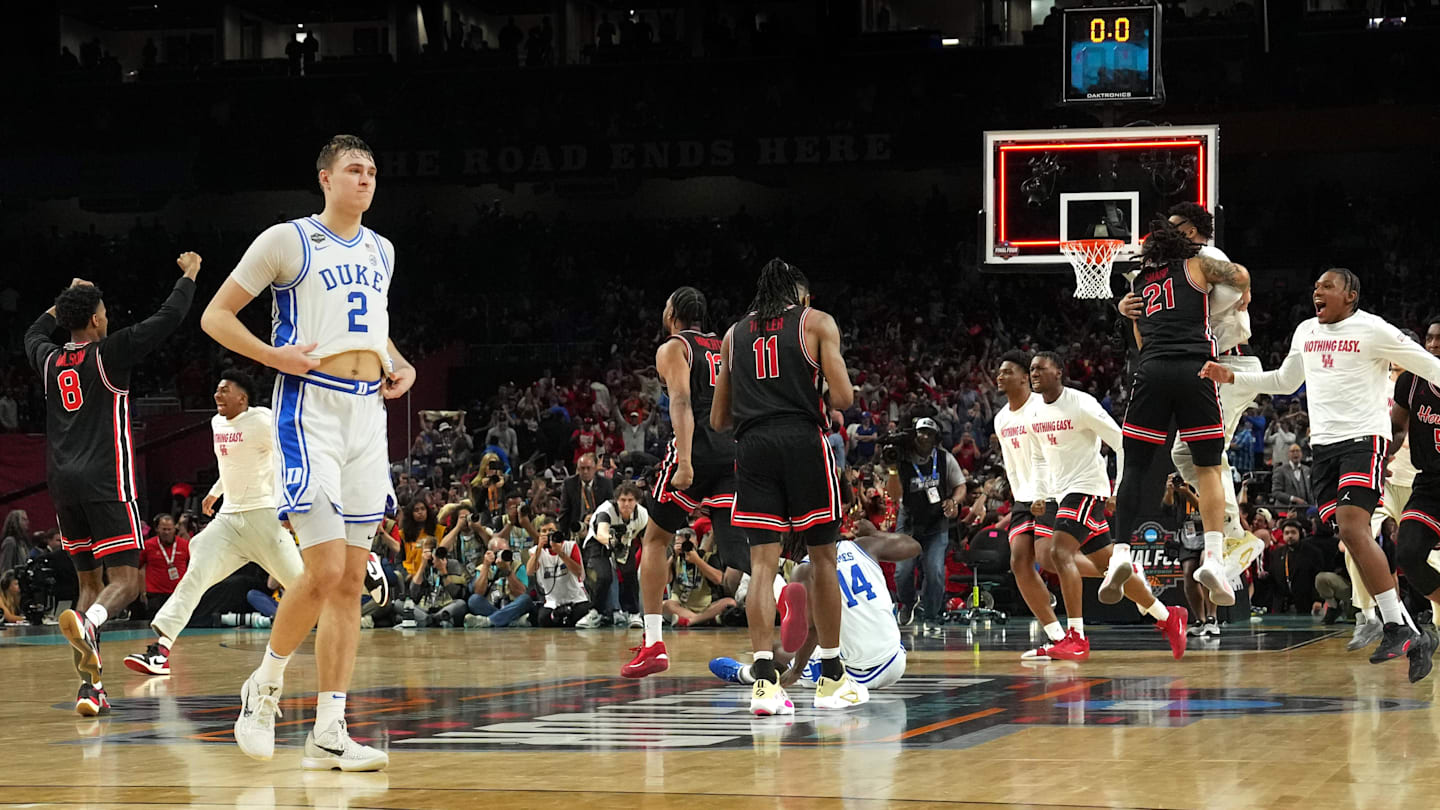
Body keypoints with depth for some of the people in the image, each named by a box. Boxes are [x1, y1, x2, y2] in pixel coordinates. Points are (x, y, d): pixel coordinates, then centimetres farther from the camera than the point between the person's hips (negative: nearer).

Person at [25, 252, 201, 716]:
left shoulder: (51, 362, 12)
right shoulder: (109, 354, -4)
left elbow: (34, 335, 38)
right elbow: (168, 319, -3)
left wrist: (66, 301, 47)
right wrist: (188, 276, 13)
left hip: (64, 485, 6)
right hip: (106, 482, -6)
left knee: (90, 583, 13)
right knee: (125, 580, -7)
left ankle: (90, 686, 0)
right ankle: (88, 623, -42)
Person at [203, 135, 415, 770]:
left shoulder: (380, 251, 16)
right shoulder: (287, 241, -4)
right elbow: (216, 317, -1)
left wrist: (399, 366, 12)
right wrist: (272, 355, -16)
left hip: (368, 411, 7)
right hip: (310, 412, -7)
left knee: (351, 580, 3)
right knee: (326, 571, -16)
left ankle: (328, 733, 5)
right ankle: (264, 687, 7)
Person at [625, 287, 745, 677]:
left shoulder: (673, 349, 3)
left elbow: (681, 402, -12)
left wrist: (685, 463, -21)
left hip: (697, 450, -5)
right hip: (735, 451, 5)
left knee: (655, 539, 13)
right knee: (736, 551, -1)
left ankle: (653, 645, 7)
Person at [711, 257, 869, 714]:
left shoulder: (735, 333, 19)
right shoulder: (817, 322, 8)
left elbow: (718, 419, 19)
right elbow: (843, 397, -4)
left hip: (752, 446, 3)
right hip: (805, 441, -3)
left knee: (763, 564, -2)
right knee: (823, 559, 10)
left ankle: (765, 681, -15)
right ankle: (831, 678, 15)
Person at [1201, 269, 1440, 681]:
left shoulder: (1373, 330, -6)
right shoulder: (1306, 332, 15)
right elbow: (1285, 381, 30)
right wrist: (1231, 377, 22)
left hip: (1364, 440, -7)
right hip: (1323, 443, 7)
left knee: (1352, 527, -23)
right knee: (1353, 537, 1)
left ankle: (1396, 628, -21)